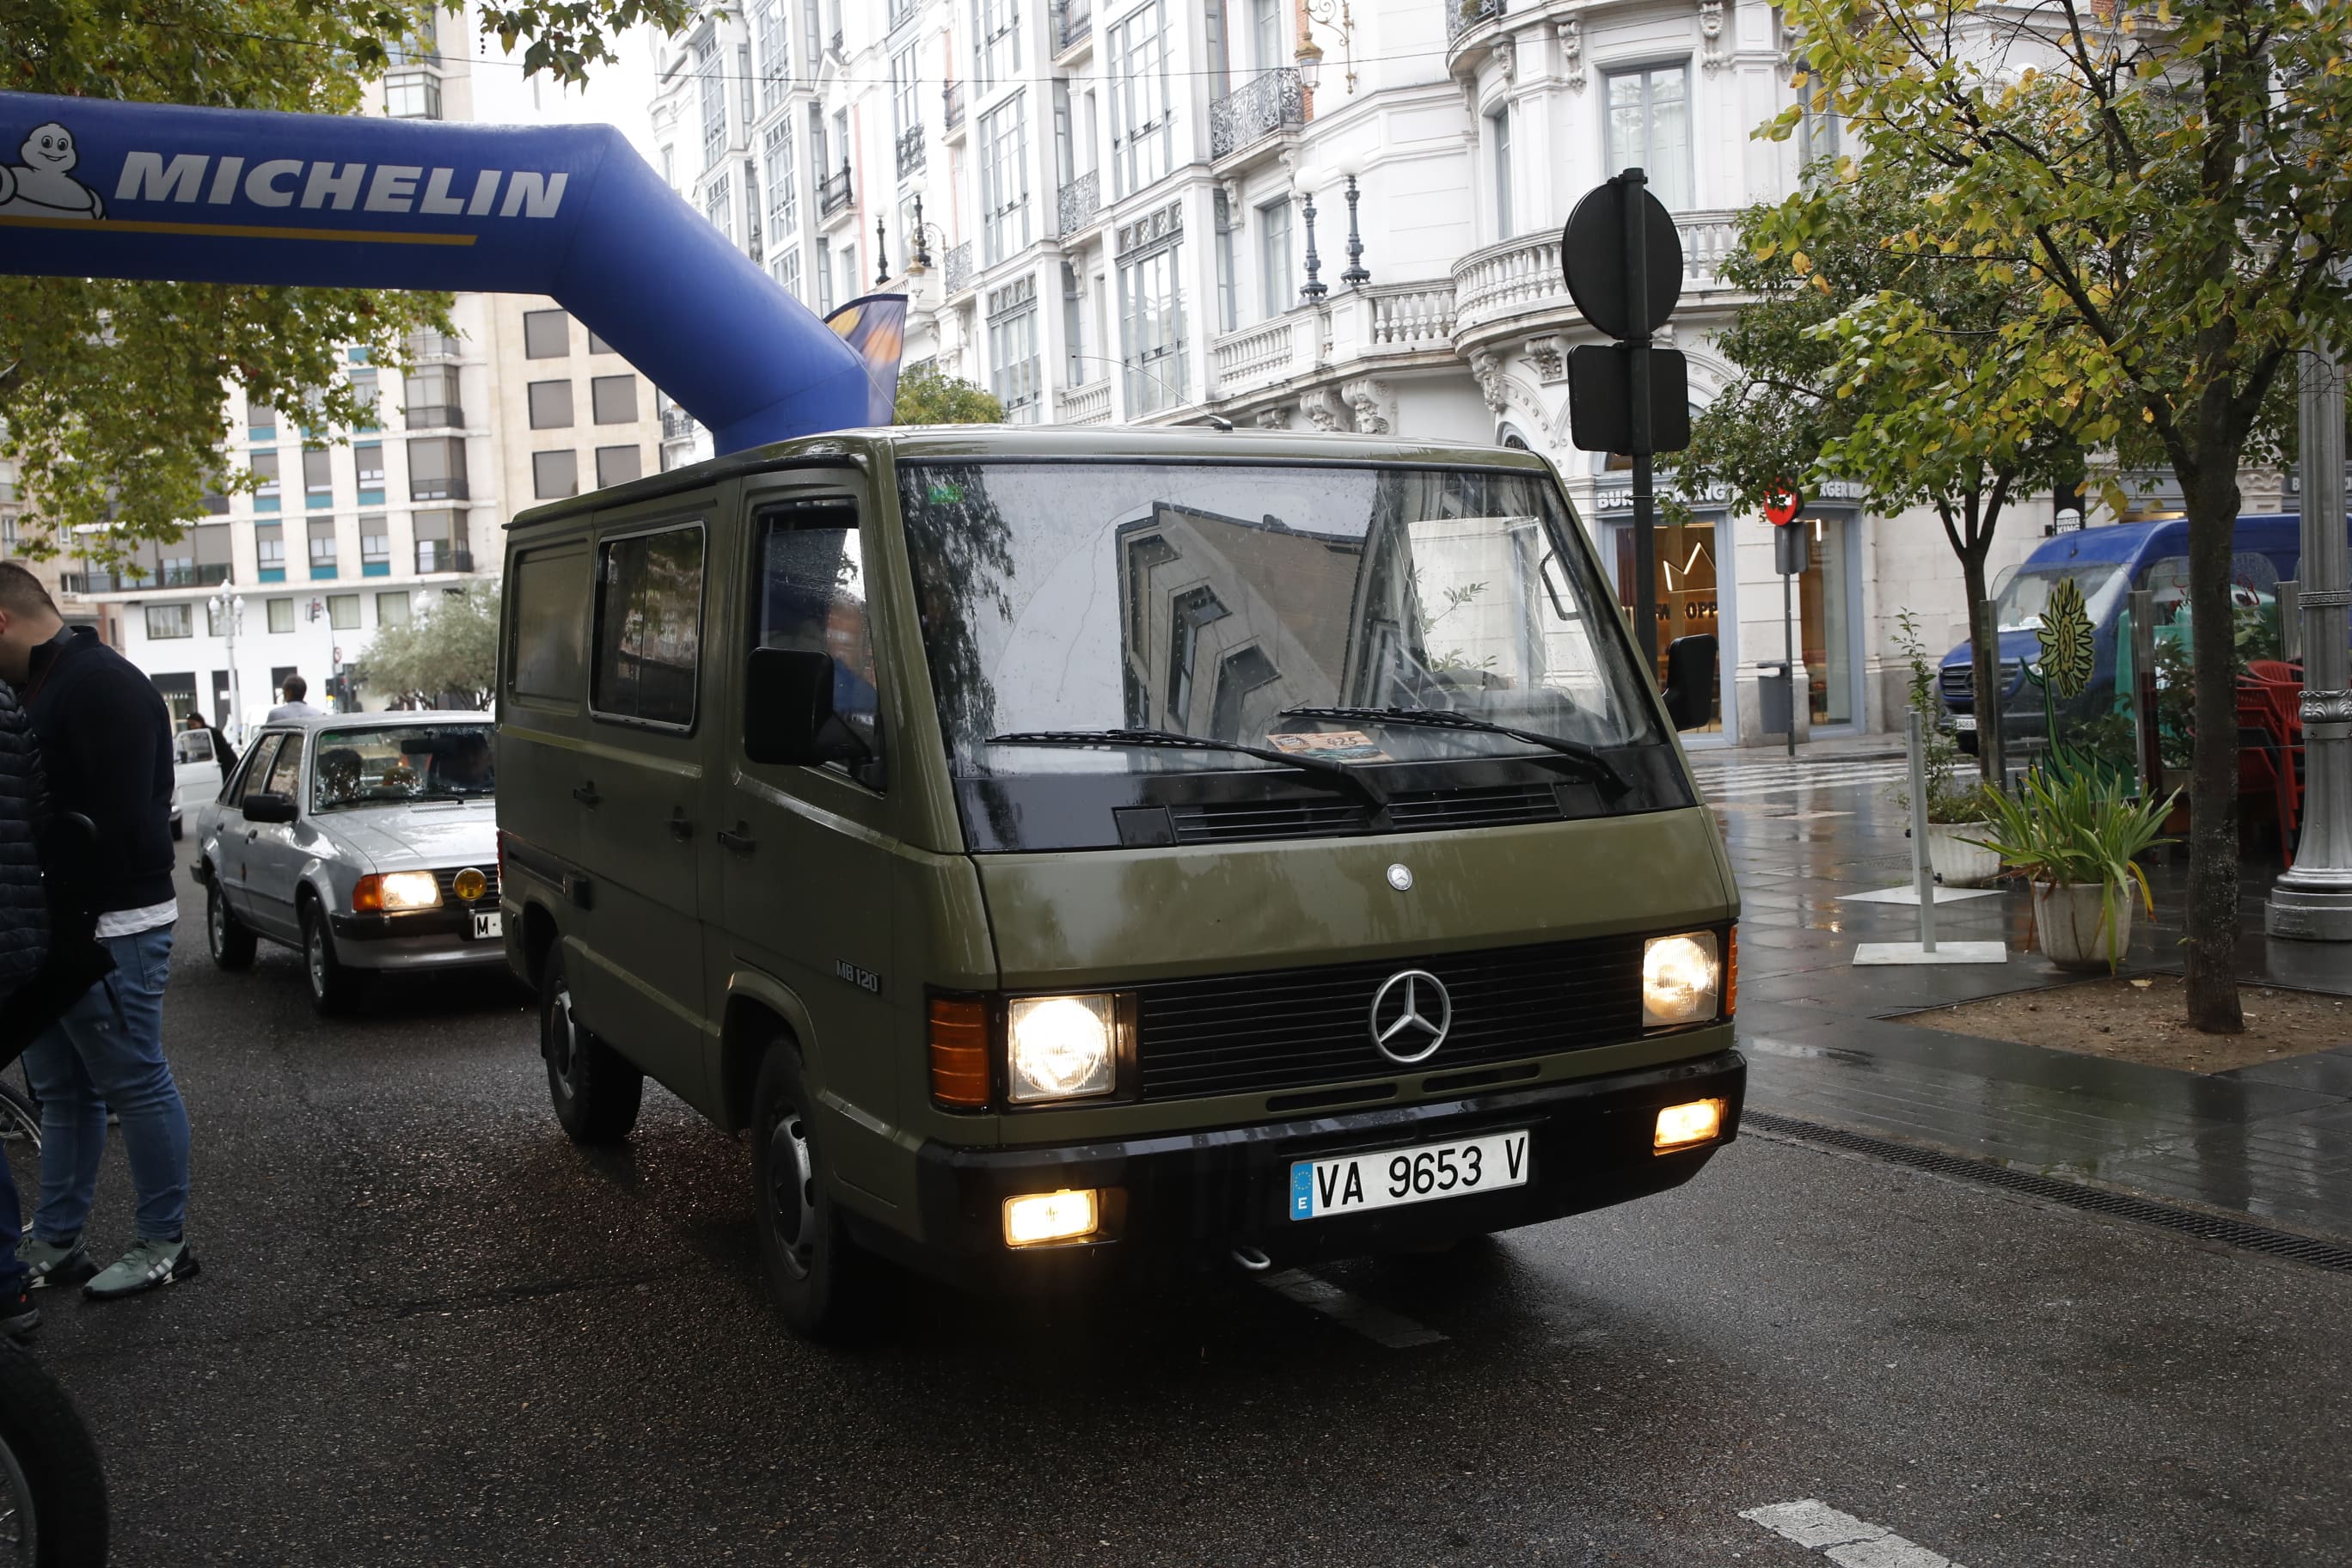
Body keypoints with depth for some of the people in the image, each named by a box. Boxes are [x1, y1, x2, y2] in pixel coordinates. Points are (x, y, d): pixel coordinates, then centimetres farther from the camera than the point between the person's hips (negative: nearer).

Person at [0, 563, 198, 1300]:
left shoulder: (101, 684, -16)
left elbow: (121, 821, -22)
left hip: (111, 927, -10)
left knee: (137, 1085, -1)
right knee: (62, 1091, 15)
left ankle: (164, 1245, 9)